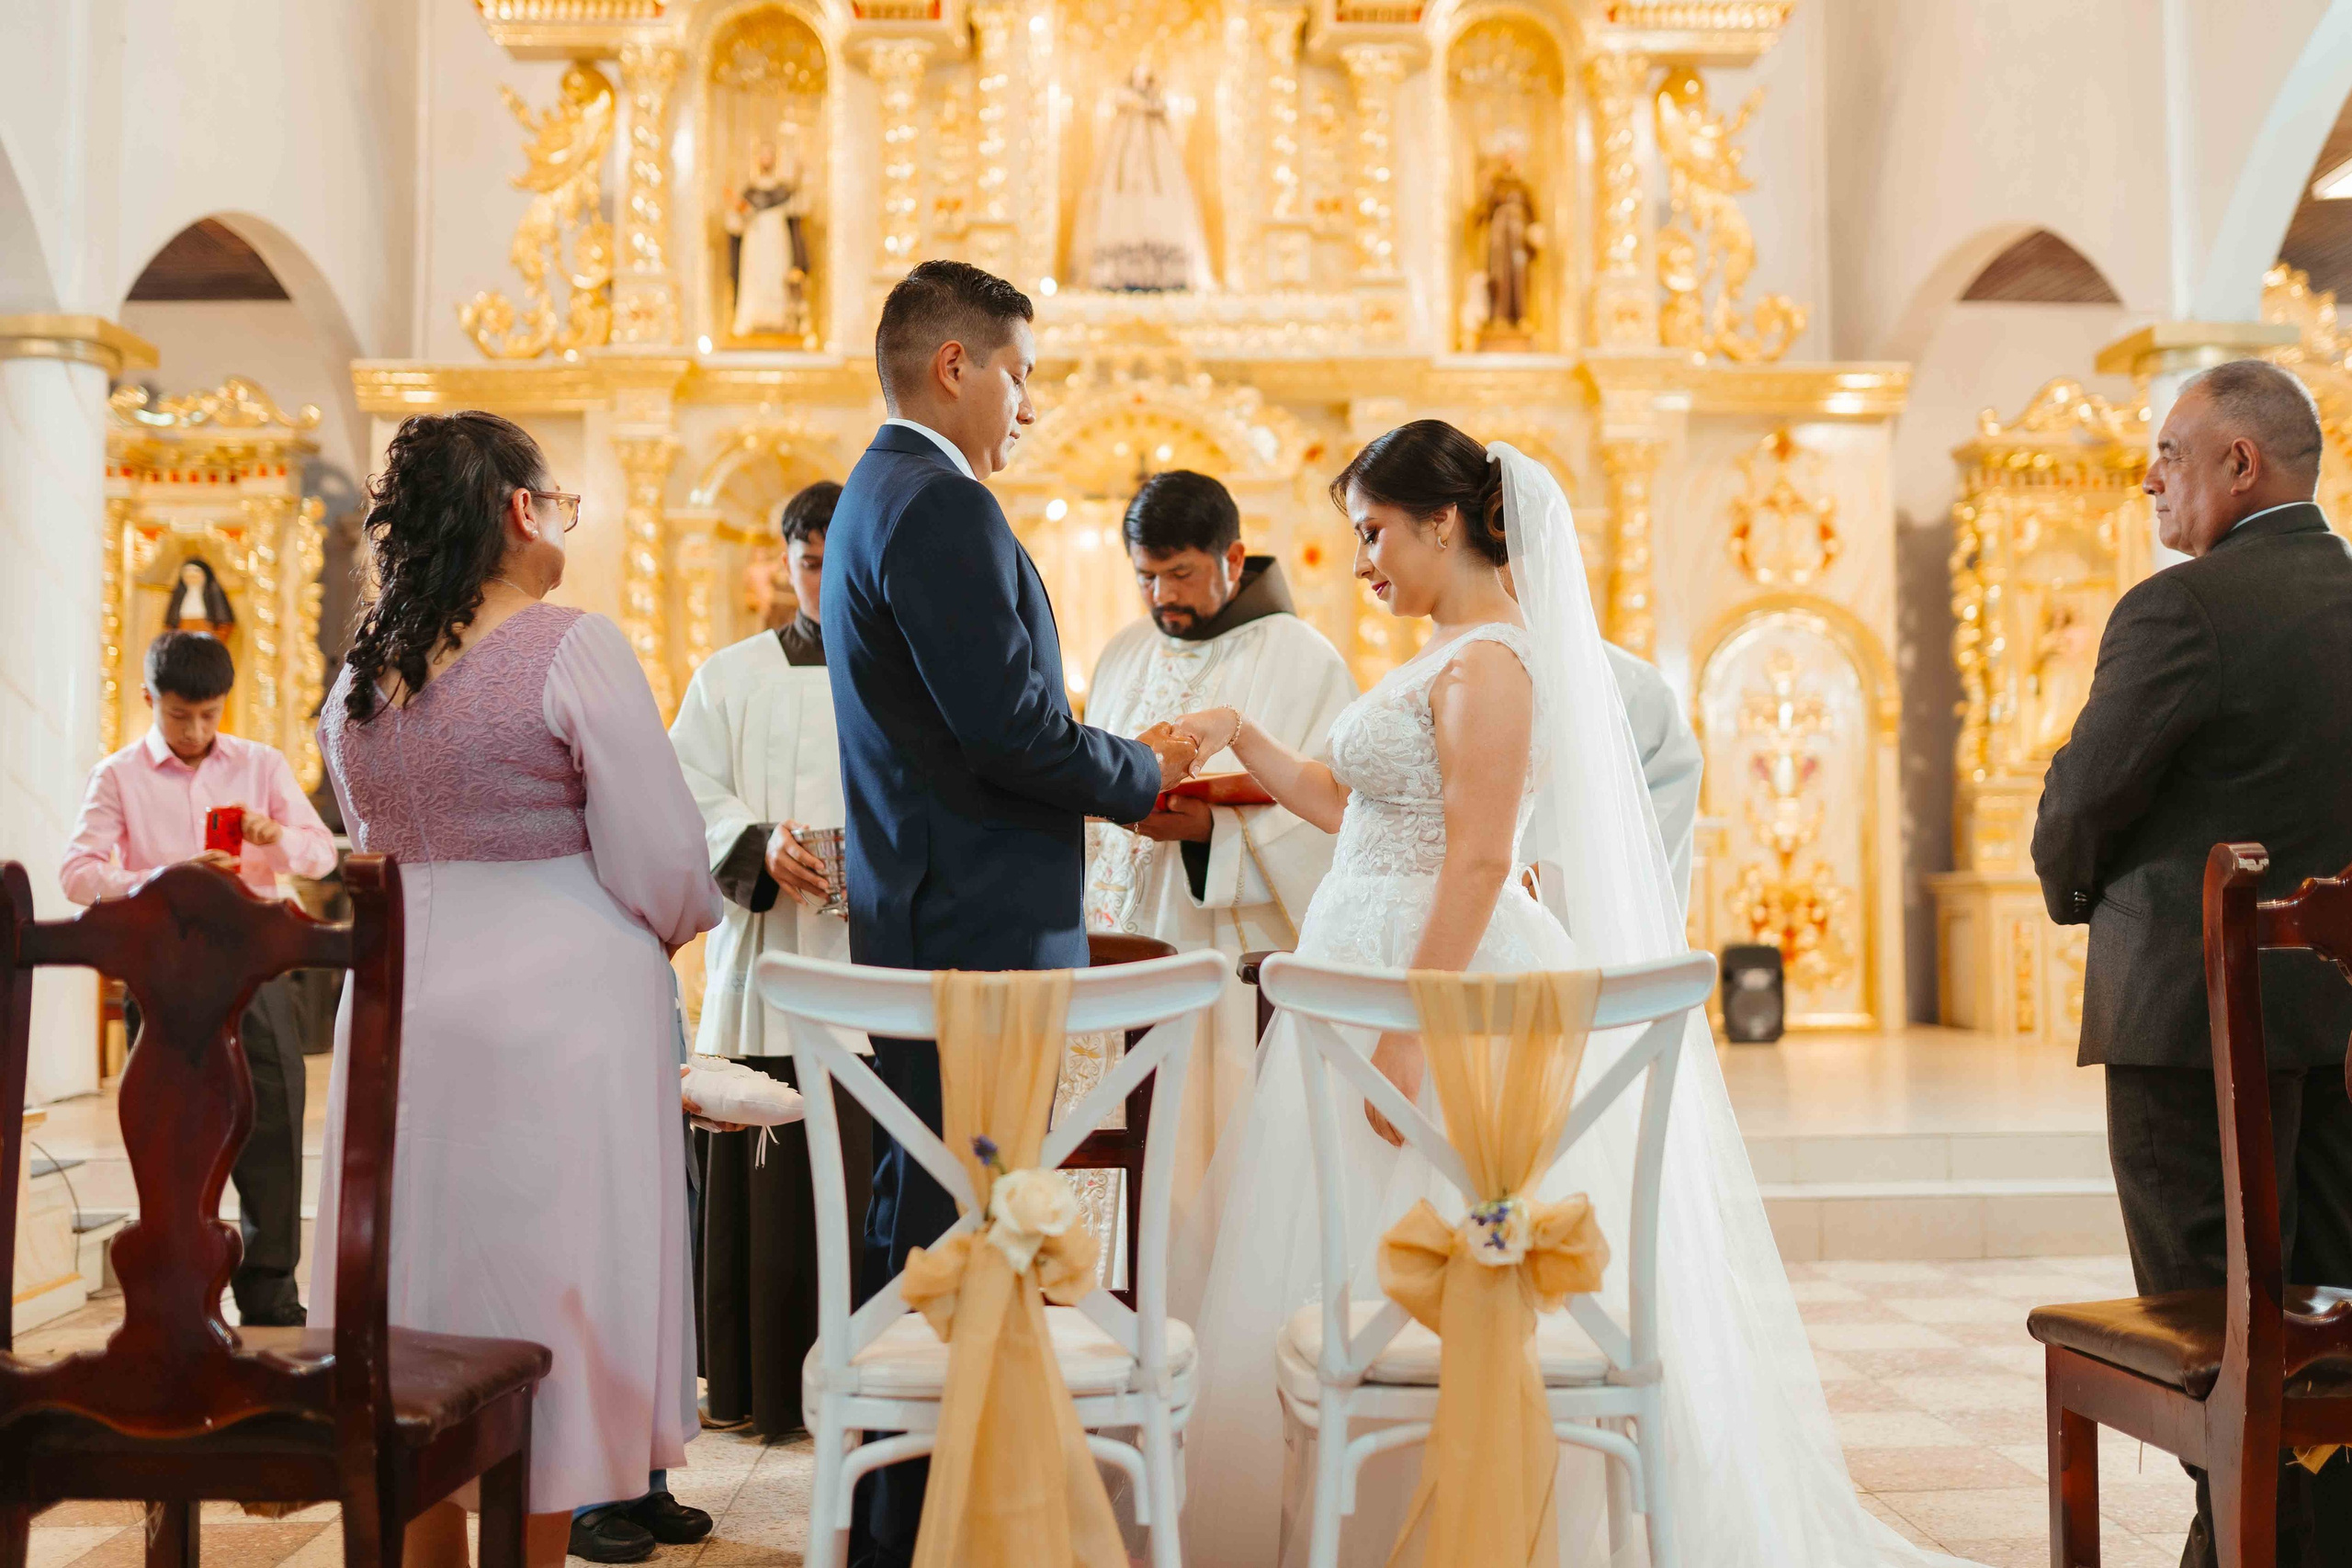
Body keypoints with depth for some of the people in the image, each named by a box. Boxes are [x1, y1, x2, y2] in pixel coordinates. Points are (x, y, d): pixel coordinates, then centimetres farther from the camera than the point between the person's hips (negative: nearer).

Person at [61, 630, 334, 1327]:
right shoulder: (118, 776, 4)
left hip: (256, 974, 1)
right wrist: (160, 879, -25)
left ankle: (270, 1306, 14)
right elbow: (76, 872, -7)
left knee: (271, 1139, 2)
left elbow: (323, 852, 5)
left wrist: (277, 836, -17)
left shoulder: (261, 764, 9)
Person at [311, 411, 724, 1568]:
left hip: (404, 1007, 6)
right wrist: (670, 931, 7)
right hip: (557, 1009, -6)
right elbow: (662, 857, -13)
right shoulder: (572, 650, -12)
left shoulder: (360, 675, 8)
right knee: (548, 1291, 4)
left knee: (422, 1289, 16)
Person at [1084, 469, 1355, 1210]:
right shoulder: (1125, 655, 14)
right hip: (1125, 955, 5)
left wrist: (1213, 831, -21)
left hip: (1240, 972, -5)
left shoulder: (1303, 661, -3)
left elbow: (1331, 824, -10)